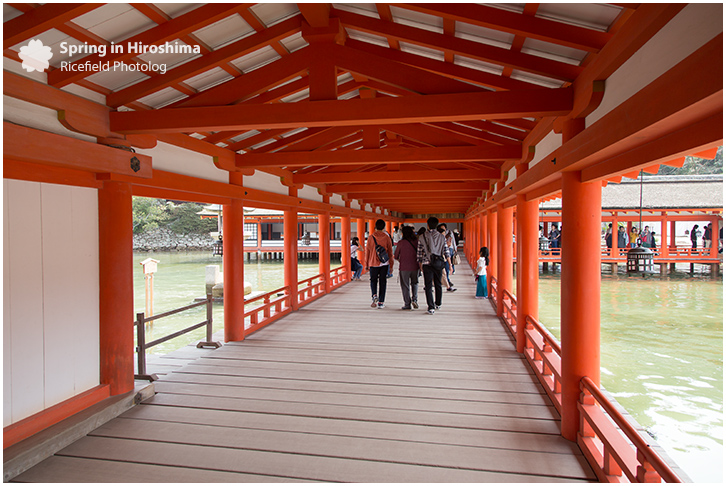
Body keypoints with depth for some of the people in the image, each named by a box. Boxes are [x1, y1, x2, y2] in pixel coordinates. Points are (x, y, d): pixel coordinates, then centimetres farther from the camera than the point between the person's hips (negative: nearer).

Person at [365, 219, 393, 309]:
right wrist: (391, 263, 15)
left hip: (373, 263, 0)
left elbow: (367, 251, 1)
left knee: (373, 280, 14)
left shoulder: (371, 237, -3)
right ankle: (381, 302, 8)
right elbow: (390, 251, 4)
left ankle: (374, 295, -12)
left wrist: (366, 264, 9)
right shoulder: (386, 237, -1)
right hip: (384, 263, 1)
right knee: (382, 282, 8)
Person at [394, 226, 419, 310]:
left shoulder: (401, 242, -9)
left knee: (405, 286, 8)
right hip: (415, 266, 3)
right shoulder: (417, 241, -3)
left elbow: (395, 256, -1)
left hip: (404, 267, -3)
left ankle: (407, 304, 11)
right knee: (414, 283, 23)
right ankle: (415, 299, 8)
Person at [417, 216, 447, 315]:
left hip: (427, 264, -2)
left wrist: (420, 264, 10)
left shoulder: (422, 237, -5)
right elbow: (445, 252, 1)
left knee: (428, 286, 1)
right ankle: (438, 304, 33)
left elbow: (419, 252, -2)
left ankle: (431, 307, -6)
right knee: (438, 284, 18)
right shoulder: (442, 237, 1)